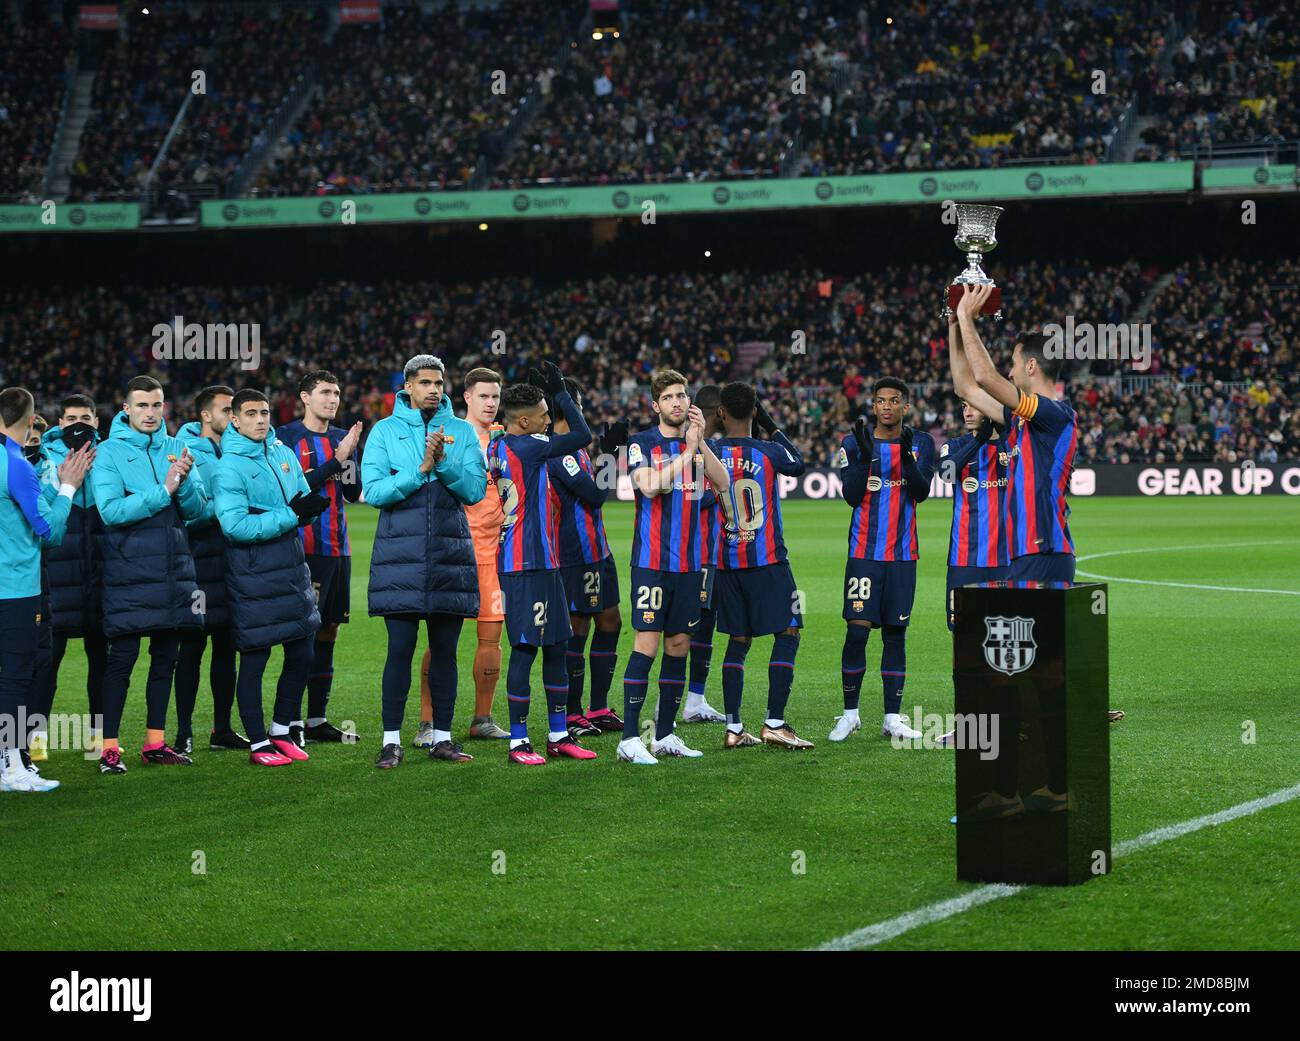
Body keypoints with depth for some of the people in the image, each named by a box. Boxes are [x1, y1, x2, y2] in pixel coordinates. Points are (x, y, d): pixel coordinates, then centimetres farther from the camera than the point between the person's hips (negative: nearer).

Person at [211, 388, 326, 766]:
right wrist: (291, 515, -21)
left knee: (301, 655, 12)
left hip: (292, 572, 7)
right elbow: (235, 526, -21)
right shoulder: (230, 467, -13)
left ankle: (284, 730, 27)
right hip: (254, 579, -7)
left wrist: (308, 506, -11)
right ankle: (259, 743, 9)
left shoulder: (283, 454, 8)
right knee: (254, 660, 0)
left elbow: (304, 503, 14)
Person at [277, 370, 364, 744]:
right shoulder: (287, 437, -3)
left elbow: (353, 493, 8)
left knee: (328, 632, 8)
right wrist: (336, 460, -16)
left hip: (337, 549, 7)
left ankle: (318, 719, 14)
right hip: (305, 550, -7)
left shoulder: (342, 438, 14)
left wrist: (351, 456, -8)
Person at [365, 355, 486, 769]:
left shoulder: (461, 431, 9)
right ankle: (391, 740, -1)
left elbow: (475, 489, -2)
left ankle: (442, 736, 12)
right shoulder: (385, 431, 4)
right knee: (401, 647, -6)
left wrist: (443, 463, -16)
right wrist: (421, 470, -14)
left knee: (444, 649, 5)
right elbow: (373, 491, -7)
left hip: (450, 555, 2)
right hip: (400, 557, -2)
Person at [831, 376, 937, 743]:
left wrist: (906, 454, -23)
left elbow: (921, 492, -8)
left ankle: (892, 718, 9)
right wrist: (866, 453, -20)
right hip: (864, 551, -2)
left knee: (895, 633, 5)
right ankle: (850, 713, 4)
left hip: (903, 554, 2)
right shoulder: (854, 443, 2)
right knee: (857, 629, -8)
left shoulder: (921, 444, 5)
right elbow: (852, 495, -8)